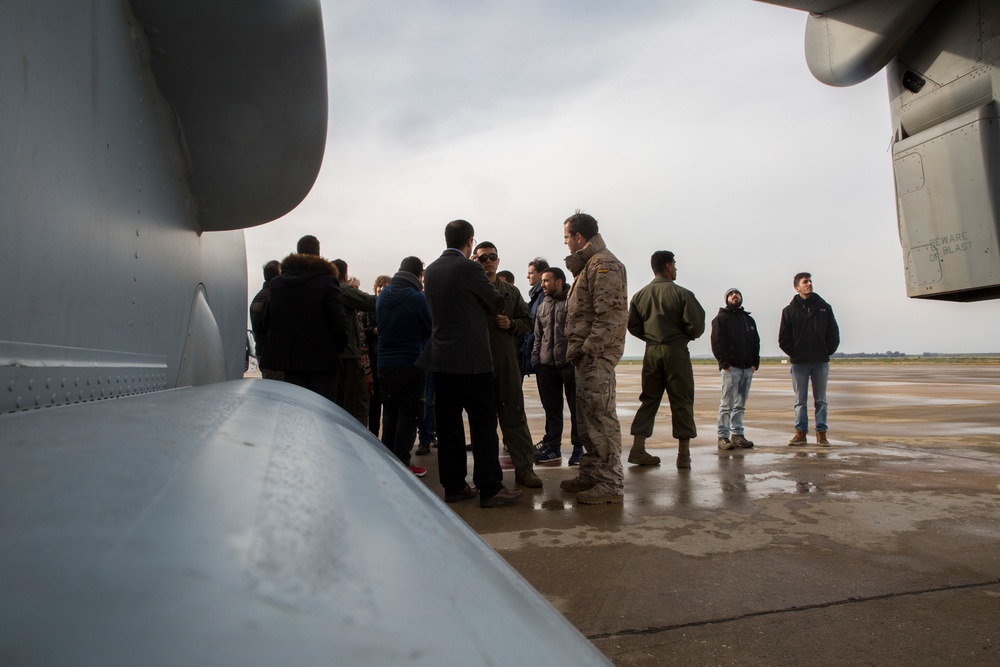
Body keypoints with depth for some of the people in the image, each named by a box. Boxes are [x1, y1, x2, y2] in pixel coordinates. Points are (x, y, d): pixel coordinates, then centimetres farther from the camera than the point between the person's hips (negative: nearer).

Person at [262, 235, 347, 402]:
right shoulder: (327, 280, -8)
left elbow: (267, 322, 10)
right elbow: (338, 320, -13)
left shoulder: (276, 283, 8)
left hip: (290, 359, 4)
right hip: (322, 359, -4)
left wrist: (280, 346, 18)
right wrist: (339, 346, 2)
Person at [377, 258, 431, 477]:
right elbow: (430, 329, -4)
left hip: (385, 363, 6)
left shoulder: (383, 295, 3)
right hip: (410, 363, -6)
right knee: (408, 414, 3)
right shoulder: (416, 297, -14)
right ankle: (401, 463, 5)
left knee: (390, 413, 17)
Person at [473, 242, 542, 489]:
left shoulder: (511, 291, 12)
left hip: (507, 360, 2)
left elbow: (527, 321, 15)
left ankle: (524, 468, 10)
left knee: (514, 415, 4)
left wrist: (511, 324, -7)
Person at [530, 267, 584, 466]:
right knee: (551, 408, 10)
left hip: (570, 363, -6)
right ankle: (552, 446, 19)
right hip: (547, 365, 6)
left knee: (576, 408, 2)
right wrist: (535, 359, 11)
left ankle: (579, 448, 11)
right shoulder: (542, 307, 17)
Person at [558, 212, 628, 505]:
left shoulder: (604, 264, -10)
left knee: (601, 416, -9)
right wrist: (576, 350, 15)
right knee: (587, 416, 14)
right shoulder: (587, 265, 21)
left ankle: (611, 484, -3)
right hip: (586, 353, 11)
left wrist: (589, 349, -21)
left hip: (597, 354, -11)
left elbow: (610, 315, -20)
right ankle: (591, 475, 24)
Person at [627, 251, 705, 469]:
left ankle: (638, 449, 8)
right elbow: (696, 325, -11)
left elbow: (633, 326, 6)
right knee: (681, 402, 4)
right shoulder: (681, 293, -9)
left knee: (648, 399, 12)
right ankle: (684, 454, 7)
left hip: (651, 352, 5)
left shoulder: (640, 295, 5)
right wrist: (687, 336, 10)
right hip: (676, 352, -4)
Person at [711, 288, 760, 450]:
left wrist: (755, 363, 5)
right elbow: (717, 343, -8)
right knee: (727, 404, -6)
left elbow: (756, 342, 19)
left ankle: (738, 434, 15)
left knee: (740, 405, 9)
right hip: (730, 368, -6)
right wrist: (725, 363, -16)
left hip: (748, 369, 6)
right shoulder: (721, 318, 1)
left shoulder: (749, 319, 21)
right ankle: (723, 437, -3)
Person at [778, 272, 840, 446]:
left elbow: (834, 334, 7)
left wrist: (827, 352, -2)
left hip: (821, 361, 1)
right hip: (799, 363, -1)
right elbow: (783, 339, 3)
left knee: (821, 400, 6)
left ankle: (821, 433, 10)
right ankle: (800, 432, 8)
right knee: (800, 400, 4)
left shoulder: (824, 307, 7)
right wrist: (794, 353, -6)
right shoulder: (790, 310, 3)